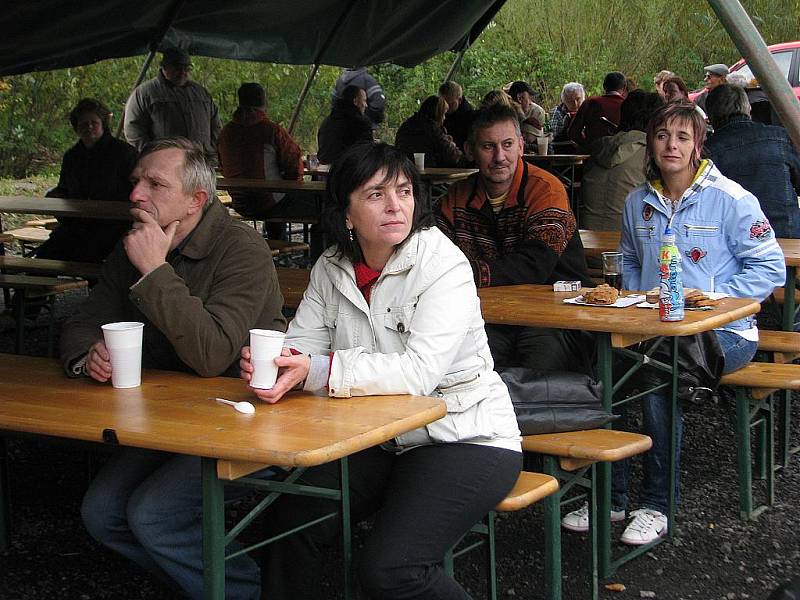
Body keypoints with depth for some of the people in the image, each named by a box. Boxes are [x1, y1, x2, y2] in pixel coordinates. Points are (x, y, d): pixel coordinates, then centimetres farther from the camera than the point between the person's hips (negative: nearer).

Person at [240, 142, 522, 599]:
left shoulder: (443, 265, -16)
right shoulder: (332, 270, 4)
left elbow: (421, 372, -28)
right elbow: (303, 347, -2)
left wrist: (318, 371, -37)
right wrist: (270, 364, -28)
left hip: (465, 438, -6)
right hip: (379, 440, 6)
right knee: (292, 519, -11)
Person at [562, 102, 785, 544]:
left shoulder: (731, 200, -5)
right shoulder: (638, 202, 13)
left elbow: (770, 268, -6)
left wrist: (710, 298, -14)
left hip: (723, 333, -5)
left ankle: (657, 504, -19)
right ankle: (610, 496, -15)